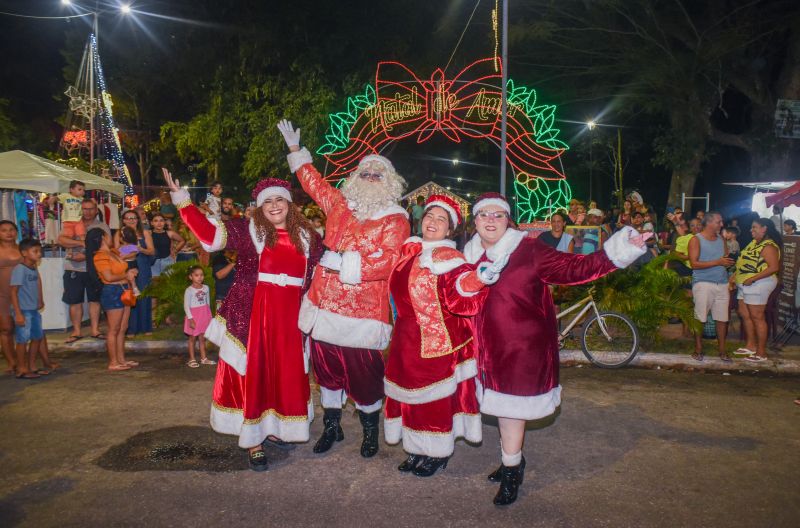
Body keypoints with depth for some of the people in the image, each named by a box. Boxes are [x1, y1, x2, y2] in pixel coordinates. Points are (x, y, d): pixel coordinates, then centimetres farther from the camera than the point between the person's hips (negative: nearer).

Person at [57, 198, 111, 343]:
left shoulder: (102, 227, 4)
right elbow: (61, 240, -8)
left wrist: (86, 256, -20)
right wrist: (82, 243, -20)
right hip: (73, 269, 1)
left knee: (95, 299, 6)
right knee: (75, 301, 4)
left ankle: (94, 329, 14)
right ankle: (76, 331, 13)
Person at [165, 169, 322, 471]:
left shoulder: (306, 237, 8)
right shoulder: (247, 230, -1)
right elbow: (209, 233, -8)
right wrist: (180, 197, -13)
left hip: (288, 317, 3)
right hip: (250, 313, -3)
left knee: (285, 374, 12)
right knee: (251, 374, 3)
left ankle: (272, 428, 34)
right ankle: (252, 441, 16)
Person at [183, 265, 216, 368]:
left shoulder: (206, 288, 3)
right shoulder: (189, 290, -12)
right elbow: (186, 306, -12)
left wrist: (209, 316, 13)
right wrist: (191, 319, -16)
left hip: (204, 316, 4)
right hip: (194, 317, -4)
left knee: (202, 337, 12)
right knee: (193, 338, 5)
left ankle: (203, 358, 19)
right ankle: (192, 359, 13)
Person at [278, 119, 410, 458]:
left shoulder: (395, 219, -4)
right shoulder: (340, 204, 12)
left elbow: (386, 262, -15)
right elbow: (313, 181, 27)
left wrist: (343, 262, -20)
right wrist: (295, 148, 29)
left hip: (362, 311, -5)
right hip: (324, 304, 5)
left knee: (362, 373, 1)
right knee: (326, 366, 13)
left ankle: (370, 429, 26)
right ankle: (331, 426, 32)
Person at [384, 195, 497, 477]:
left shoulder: (449, 258, -12)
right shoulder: (409, 250, 7)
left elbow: (462, 300, -27)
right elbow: (398, 288, 25)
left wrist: (477, 279, -45)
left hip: (437, 340, -7)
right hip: (408, 338, 7)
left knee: (435, 395, 4)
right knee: (412, 392, 14)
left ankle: (438, 453, 23)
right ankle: (418, 449, 31)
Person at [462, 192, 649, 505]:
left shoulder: (529, 250, -11)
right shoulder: (471, 255, 5)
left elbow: (572, 268, -16)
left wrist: (616, 252, -24)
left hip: (523, 345, -5)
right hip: (490, 346, 5)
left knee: (511, 406, 2)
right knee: (501, 405, 16)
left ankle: (511, 468, 23)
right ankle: (512, 462, 37)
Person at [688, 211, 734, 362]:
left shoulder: (721, 239, 16)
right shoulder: (696, 240, -3)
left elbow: (725, 260, 23)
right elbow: (694, 264, -12)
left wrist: (728, 262, 3)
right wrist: (718, 262, -15)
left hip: (722, 284, 5)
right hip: (703, 283, -5)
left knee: (722, 318, 3)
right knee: (700, 317, -2)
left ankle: (722, 350, 12)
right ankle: (698, 349, 9)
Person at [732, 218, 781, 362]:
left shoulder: (768, 246, -16)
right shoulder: (753, 243, 14)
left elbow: (774, 267, -24)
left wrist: (753, 279, -27)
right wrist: (735, 275, 14)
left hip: (759, 284, -10)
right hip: (745, 284, 10)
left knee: (757, 317, -4)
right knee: (744, 314, 15)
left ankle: (761, 353, 5)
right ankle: (750, 345, 28)